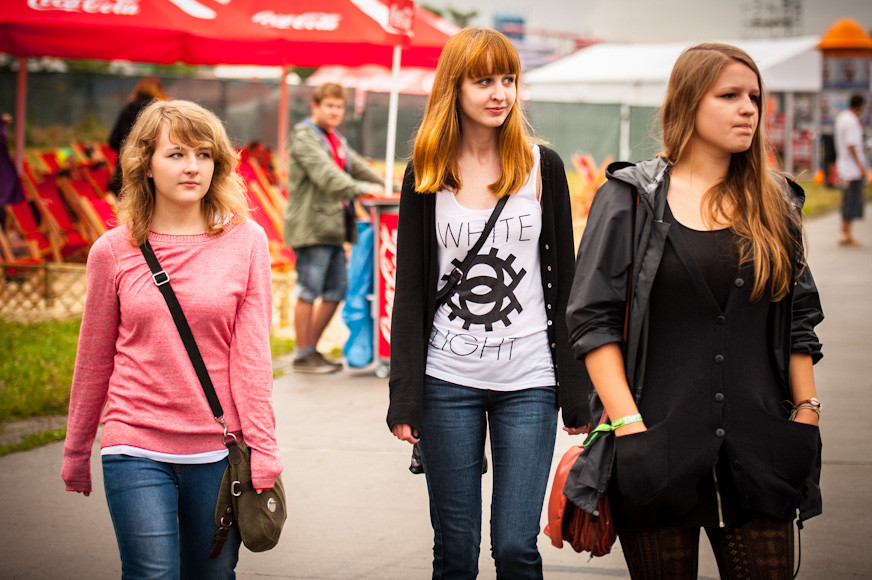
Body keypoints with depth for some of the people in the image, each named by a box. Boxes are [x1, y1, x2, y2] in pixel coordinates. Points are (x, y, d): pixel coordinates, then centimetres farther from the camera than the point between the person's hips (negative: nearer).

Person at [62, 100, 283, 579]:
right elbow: (94, 360, 9)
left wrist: (263, 448, -6)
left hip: (217, 450, 1)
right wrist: (75, 453, 16)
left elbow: (251, 353, -1)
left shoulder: (245, 241, 1)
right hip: (135, 449, -1)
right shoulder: (113, 251, 1)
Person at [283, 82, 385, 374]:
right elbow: (324, 174, -21)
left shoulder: (336, 140, 23)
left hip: (333, 227, 9)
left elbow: (358, 167, 24)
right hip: (311, 226, -9)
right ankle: (303, 356, 3)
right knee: (308, 292, -4)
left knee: (335, 291, 11)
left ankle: (311, 348, 21)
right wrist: (361, 189, -31)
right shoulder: (304, 136, -8)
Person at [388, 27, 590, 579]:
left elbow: (564, 281, 5)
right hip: (449, 380, 1)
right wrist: (405, 397, -1)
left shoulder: (542, 167, 3)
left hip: (528, 381, 0)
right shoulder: (426, 175, 4)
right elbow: (410, 289, 5)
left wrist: (576, 390, 2)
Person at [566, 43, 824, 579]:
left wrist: (807, 413, 7)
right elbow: (593, 318, -4)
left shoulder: (774, 203, 12)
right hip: (658, 444, -3)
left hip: (757, 449, 3)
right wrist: (627, 423, -11)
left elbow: (799, 321, 15)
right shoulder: (631, 198, 1)